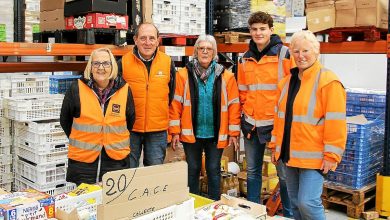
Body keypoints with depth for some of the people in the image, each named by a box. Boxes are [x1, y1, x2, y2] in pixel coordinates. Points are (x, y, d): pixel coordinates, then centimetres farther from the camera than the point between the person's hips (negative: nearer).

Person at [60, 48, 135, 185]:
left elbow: (130, 120, 13)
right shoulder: (76, 89, -3)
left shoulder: (124, 90, 0)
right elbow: (65, 121, 9)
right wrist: (80, 141, 10)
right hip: (83, 160, -1)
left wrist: (118, 141, 11)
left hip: (116, 160, 1)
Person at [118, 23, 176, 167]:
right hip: (130, 129, -1)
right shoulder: (124, 62, -4)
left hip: (158, 130, 1)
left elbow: (172, 95, 10)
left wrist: (173, 129, 11)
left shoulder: (168, 62, 1)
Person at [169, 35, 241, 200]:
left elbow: (233, 105, -1)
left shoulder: (226, 76, -2)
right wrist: (175, 131, -6)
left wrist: (233, 133, -3)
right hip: (191, 133, 0)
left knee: (214, 170, 11)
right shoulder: (184, 75, -3)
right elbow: (176, 103, -3)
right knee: (193, 170, 12)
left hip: (216, 135, 0)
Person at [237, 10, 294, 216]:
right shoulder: (245, 58, 10)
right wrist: (248, 112, 8)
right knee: (252, 171, 14)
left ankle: (289, 213, 19)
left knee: (284, 172, 3)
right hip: (252, 123, 5)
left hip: (278, 122, -5)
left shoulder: (284, 54, -6)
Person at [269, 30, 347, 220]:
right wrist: (275, 145, 15)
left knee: (308, 202, -10)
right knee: (295, 203, 16)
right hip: (290, 154, 7)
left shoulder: (328, 81, -13)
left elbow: (335, 122, -16)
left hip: (313, 156, -7)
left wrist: (331, 155, -17)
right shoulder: (287, 81, 10)